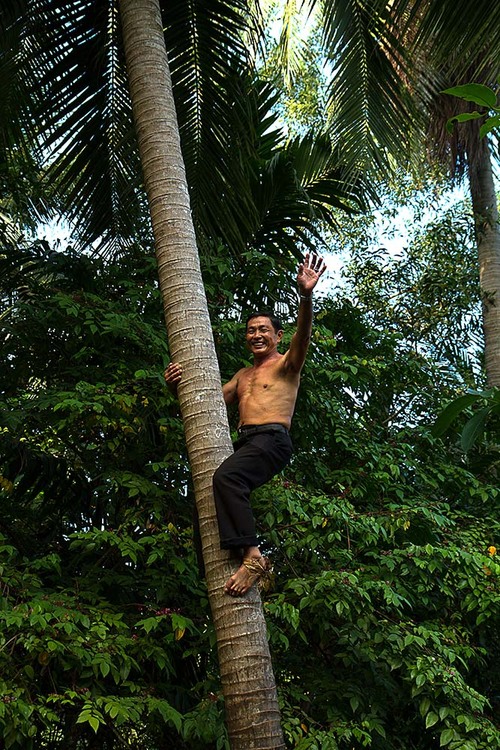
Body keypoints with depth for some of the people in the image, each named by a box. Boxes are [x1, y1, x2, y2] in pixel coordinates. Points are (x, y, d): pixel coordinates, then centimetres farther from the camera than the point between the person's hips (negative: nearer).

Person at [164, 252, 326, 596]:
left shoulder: (286, 364, 8)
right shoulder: (243, 375, 30)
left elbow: (302, 336, -13)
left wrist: (306, 296, -32)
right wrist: (178, 387, 7)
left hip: (273, 440, -9)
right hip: (244, 442, 9)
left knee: (226, 476, -34)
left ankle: (252, 555, -38)